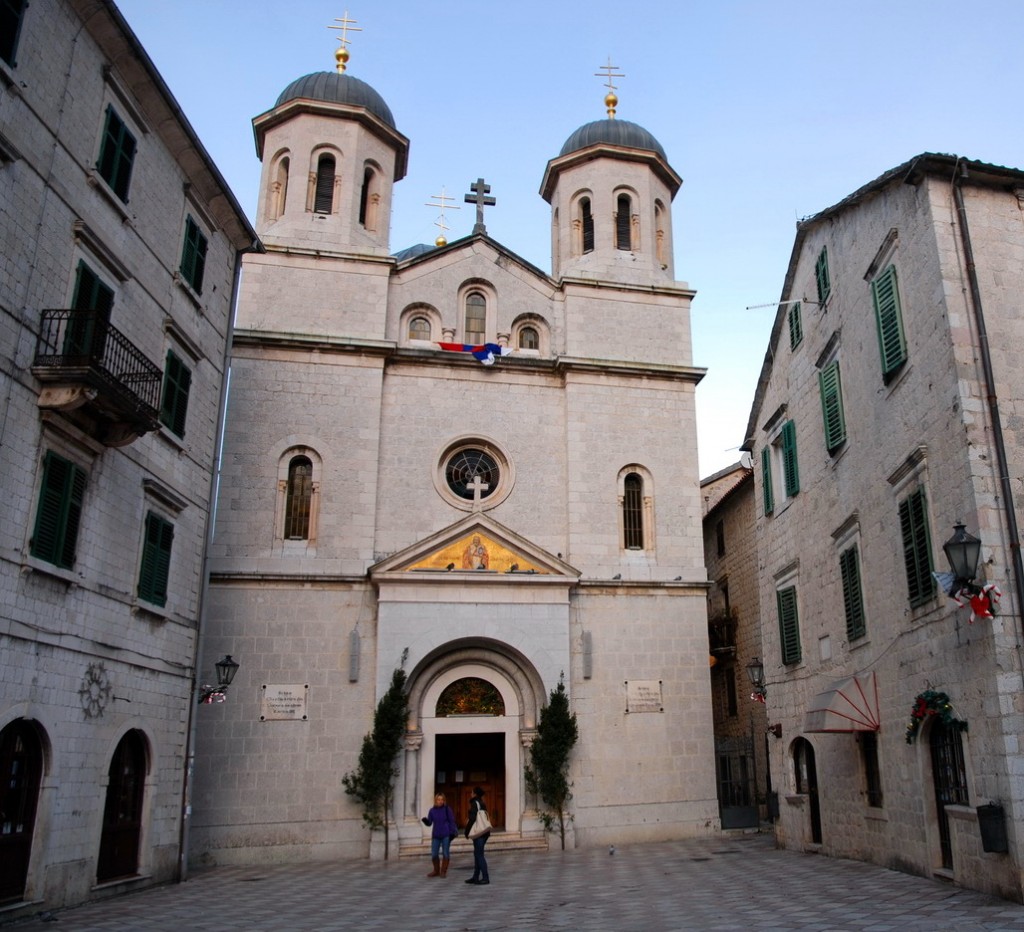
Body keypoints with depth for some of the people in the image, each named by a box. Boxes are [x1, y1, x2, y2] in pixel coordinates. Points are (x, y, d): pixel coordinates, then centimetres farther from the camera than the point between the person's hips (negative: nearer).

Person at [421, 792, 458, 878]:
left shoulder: (447, 809, -4)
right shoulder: (432, 811, 3)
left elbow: (452, 821, -4)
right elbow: (429, 823, 2)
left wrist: (452, 832, -10)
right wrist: (425, 820, -20)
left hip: (446, 835, -3)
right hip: (436, 835, 3)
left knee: (445, 853, 0)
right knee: (434, 854, 2)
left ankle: (443, 871, 12)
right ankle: (436, 871, 21)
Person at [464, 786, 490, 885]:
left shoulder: (475, 803, -12)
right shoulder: (482, 803, 15)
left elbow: (472, 819, -19)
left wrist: (467, 831, -9)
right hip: (483, 832, 9)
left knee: (479, 855, -5)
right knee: (477, 854, 14)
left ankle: (485, 878, -5)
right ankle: (476, 877, 20)